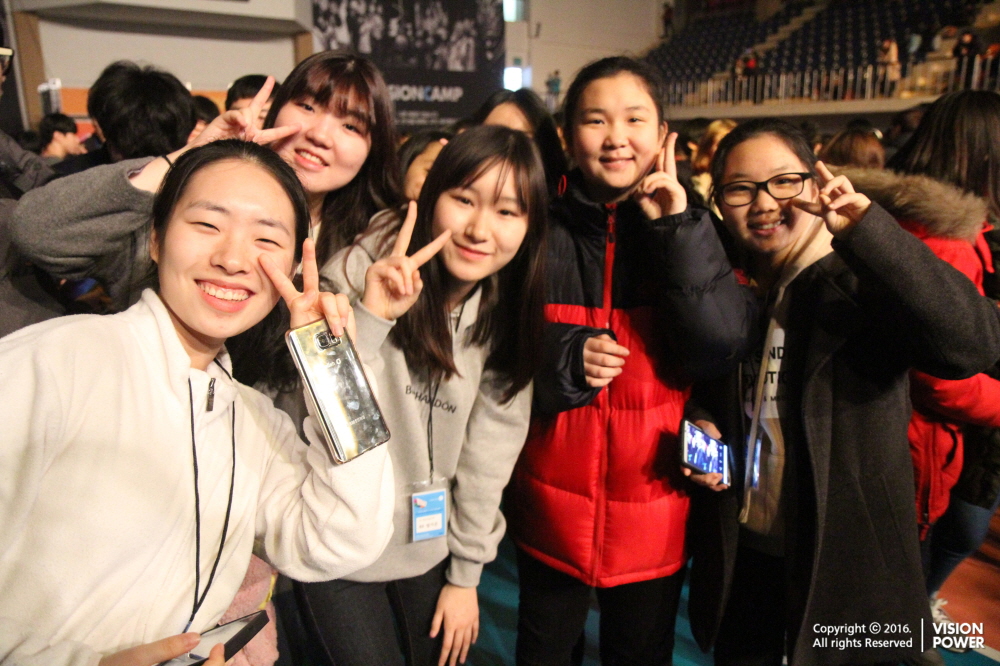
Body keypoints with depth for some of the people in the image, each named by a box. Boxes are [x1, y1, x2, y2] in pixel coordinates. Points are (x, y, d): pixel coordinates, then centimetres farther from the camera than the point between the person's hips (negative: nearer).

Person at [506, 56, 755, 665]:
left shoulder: (690, 227, -4)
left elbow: (721, 347, -16)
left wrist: (678, 230, -21)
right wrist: (563, 359, -21)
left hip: (655, 513, 0)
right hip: (551, 506, 0)